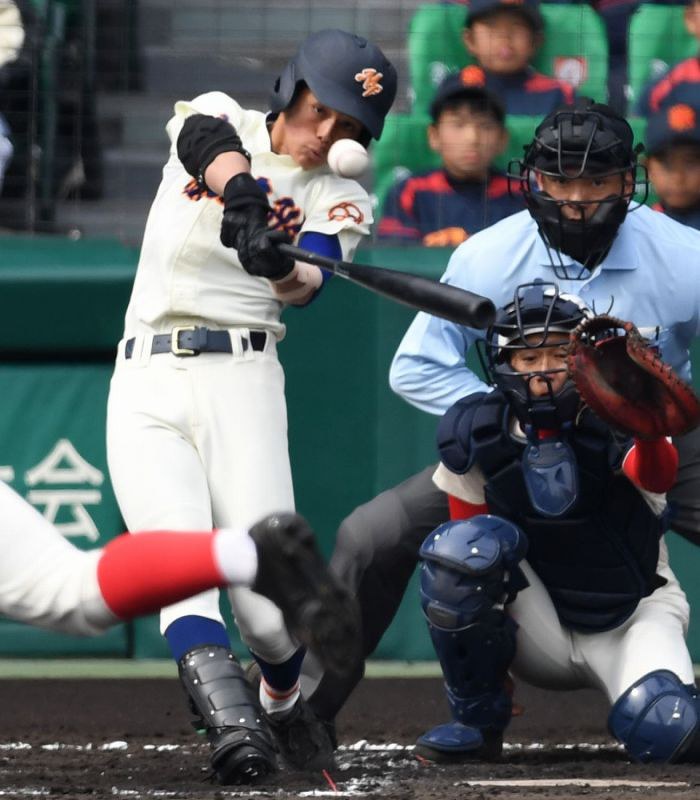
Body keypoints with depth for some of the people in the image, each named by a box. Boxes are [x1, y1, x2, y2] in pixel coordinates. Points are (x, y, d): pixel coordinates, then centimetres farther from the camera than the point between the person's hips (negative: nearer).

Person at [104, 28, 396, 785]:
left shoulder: (339, 200, 9)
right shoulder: (220, 116, 10)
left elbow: (307, 284, -13)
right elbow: (210, 141, -18)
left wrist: (280, 264, -37)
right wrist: (247, 198, -40)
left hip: (242, 381, 0)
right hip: (146, 383, 0)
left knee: (269, 603, -11)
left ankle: (284, 701, 19)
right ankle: (229, 722, -34)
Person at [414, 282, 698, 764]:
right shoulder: (474, 438, -8)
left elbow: (658, 476, -40)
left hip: (632, 619, -2)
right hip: (539, 632, 2)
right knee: (462, 545, -27)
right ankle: (478, 722, -10)